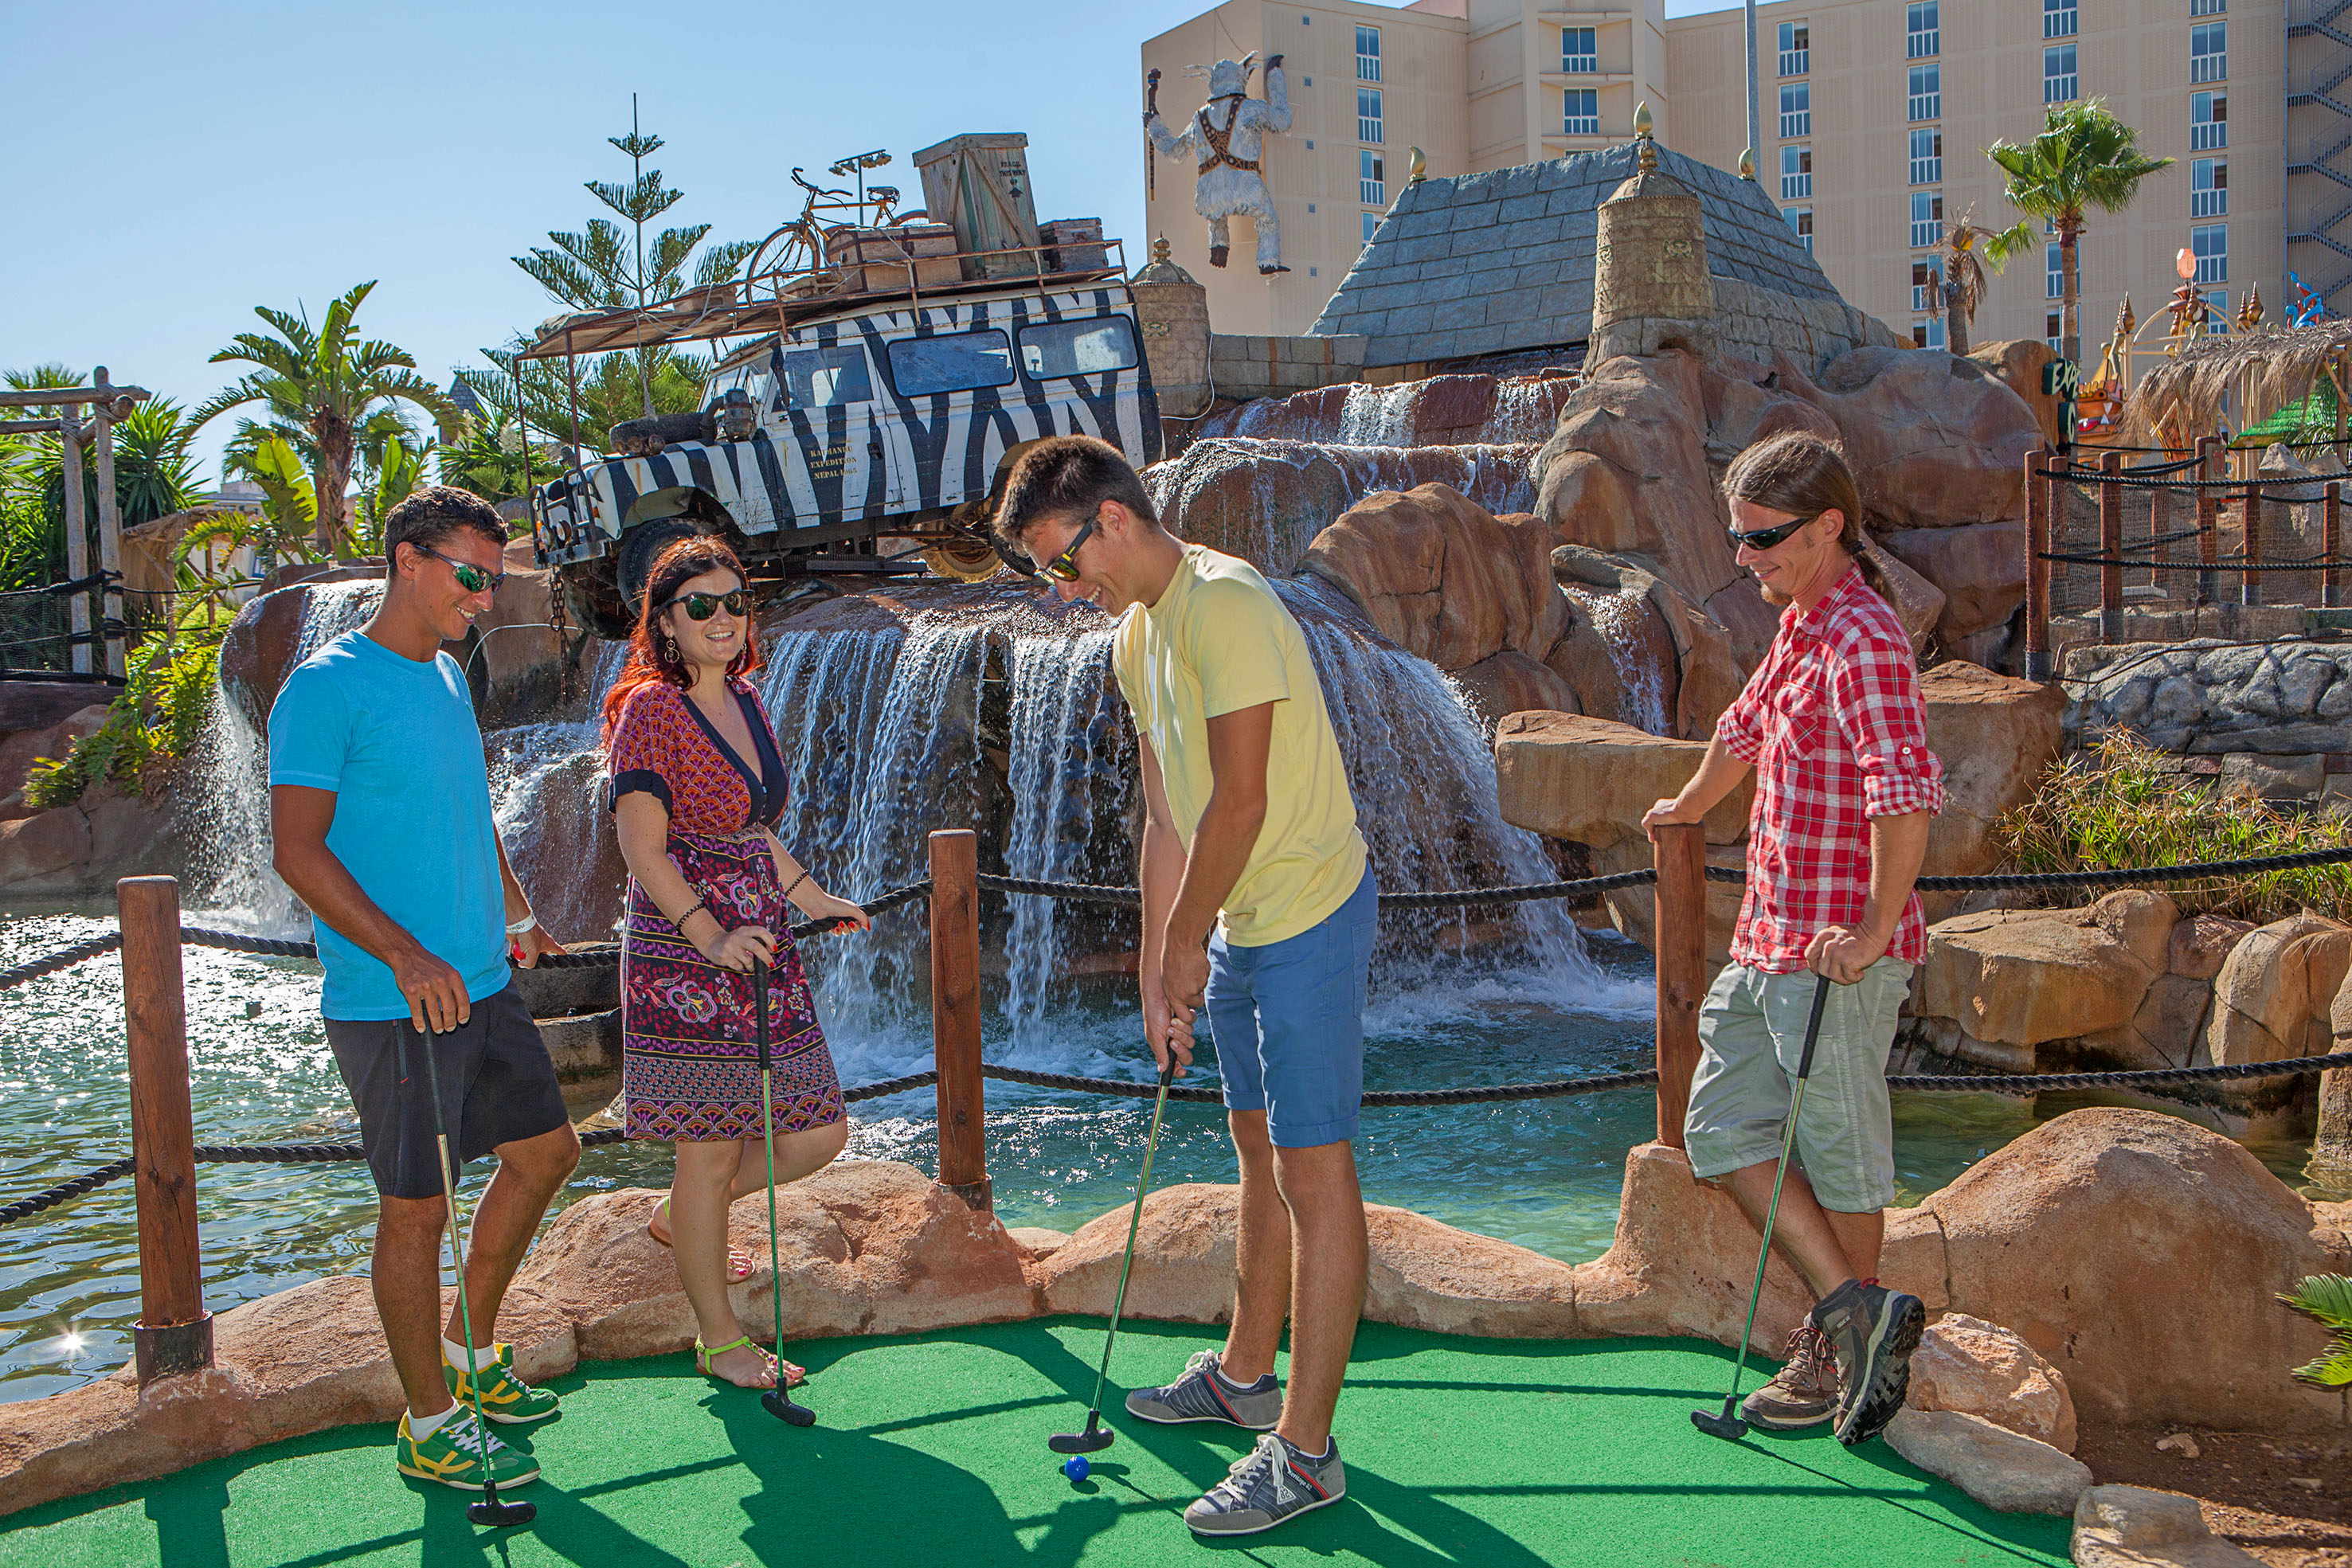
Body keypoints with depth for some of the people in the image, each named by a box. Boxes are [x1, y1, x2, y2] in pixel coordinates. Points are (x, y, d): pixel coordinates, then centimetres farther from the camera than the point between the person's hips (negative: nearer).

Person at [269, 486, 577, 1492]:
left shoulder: (447, 677, 13)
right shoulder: (326, 687, -13)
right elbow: (296, 850, -18)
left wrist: (514, 913, 16)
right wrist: (408, 957, -24)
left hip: (484, 985, 9)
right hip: (390, 1005, -9)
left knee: (547, 1151, 16)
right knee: (416, 1208, 0)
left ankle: (471, 1351, 33)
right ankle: (430, 1426, 15)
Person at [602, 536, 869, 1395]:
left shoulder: (745, 702, 13)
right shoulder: (651, 711, -11)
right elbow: (643, 849, -16)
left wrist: (808, 897, 19)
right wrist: (712, 939, -24)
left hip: (761, 948, 8)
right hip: (682, 961, -8)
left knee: (818, 1133, 9)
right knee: (710, 1151, 1)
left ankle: (678, 1218, 33)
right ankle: (719, 1340, 18)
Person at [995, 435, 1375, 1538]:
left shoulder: (1225, 605, -20)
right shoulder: (1137, 635, 11)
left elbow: (1240, 804, -21)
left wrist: (1183, 941, -10)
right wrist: (1155, 969, 10)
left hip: (1308, 916, -10)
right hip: (1238, 928, 10)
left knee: (1313, 1167, -4)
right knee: (1258, 1148, 20)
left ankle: (1304, 1449, 3)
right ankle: (1245, 1376, 35)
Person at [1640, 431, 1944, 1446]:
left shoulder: (1863, 640, -18)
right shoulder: (1798, 627, 13)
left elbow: (1906, 795, -28)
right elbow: (1747, 727, 32)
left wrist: (1875, 932, -25)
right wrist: (1689, 809, 45)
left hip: (1838, 954, -10)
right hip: (1767, 939, 10)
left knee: (1838, 1152, 3)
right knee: (1721, 1130, 10)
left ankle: (1841, 1343, 18)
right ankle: (1851, 1310, 16)